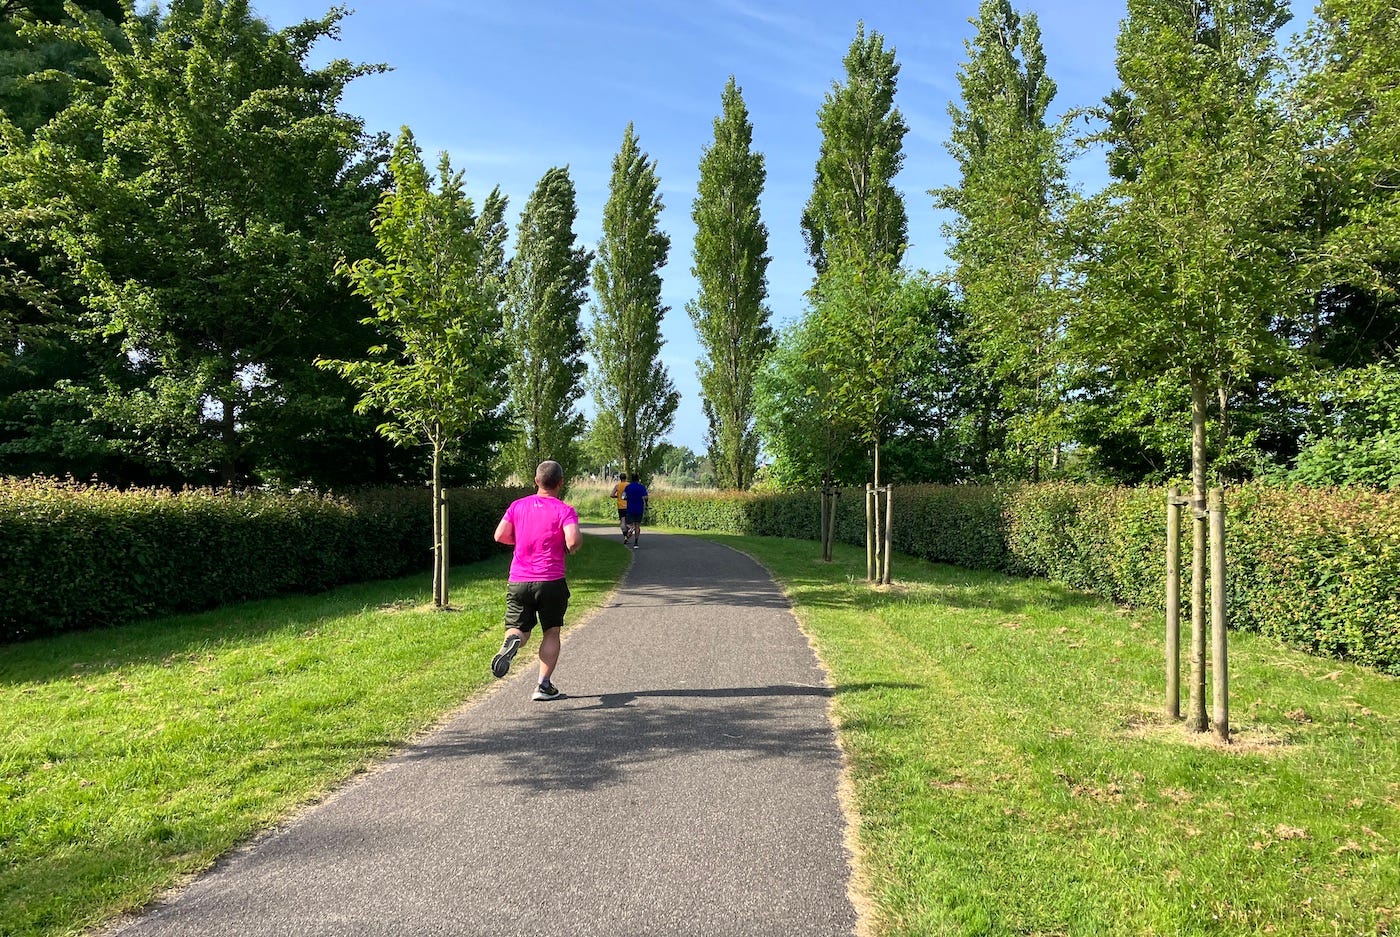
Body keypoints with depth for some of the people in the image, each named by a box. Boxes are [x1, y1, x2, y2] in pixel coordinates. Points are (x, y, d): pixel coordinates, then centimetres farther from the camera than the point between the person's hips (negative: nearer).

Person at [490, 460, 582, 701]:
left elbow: (500, 536, 1)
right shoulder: (564, 511, -7)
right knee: (551, 632, 12)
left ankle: (511, 641, -25)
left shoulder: (518, 506, 5)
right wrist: (571, 548, 1)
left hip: (518, 581, 3)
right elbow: (573, 540, -22)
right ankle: (544, 685, 9)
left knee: (519, 629, 11)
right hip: (551, 581, -3)